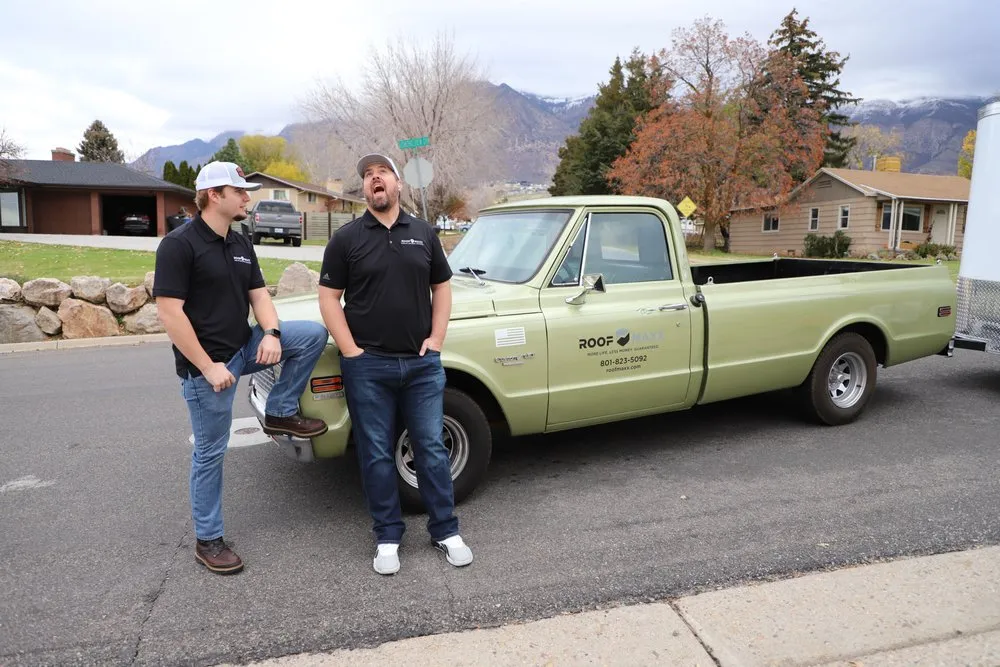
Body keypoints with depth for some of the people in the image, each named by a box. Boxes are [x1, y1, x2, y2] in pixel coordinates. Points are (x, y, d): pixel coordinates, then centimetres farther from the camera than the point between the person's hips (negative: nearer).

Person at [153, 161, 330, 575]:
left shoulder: (241, 245, 9)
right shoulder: (180, 244, -15)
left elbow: (258, 294, 9)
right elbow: (169, 313, -20)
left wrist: (271, 333, -12)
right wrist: (208, 367, -21)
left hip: (243, 348, 7)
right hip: (206, 365, -7)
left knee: (314, 334, -7)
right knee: (210, 453, 3)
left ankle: (280, 413, 7)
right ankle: (208, 540, 20)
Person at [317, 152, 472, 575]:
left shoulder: (424, 233, 8)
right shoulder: (346, 238, 0)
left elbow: (441, 288, 12)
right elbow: (329, 299, -1)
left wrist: (436, 340, 0)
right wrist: (351, 351, -9)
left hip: (422, 363, 2)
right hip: (368, 366, -1)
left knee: (431, 448, 7)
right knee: (377, 454, 7)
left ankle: (445, 530, 21)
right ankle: (388, 537, 21)